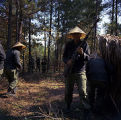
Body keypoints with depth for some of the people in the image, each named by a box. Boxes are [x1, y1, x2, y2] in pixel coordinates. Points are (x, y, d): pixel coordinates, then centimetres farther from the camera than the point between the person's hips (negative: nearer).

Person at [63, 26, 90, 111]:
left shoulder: (84, 44, 1)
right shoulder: (68, 44, 6)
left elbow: (88, 58, -3)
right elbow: (64, 56, 9)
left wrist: (82, 53, -23)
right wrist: (67, 61, -13)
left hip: (80, 71, -2)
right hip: (69, 71, 2)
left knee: (82, 91, -13)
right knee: (68, 91, 9)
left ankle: (84, 103, 8)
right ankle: (68, 107, 27)